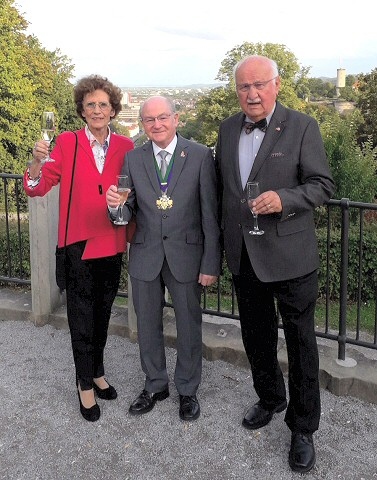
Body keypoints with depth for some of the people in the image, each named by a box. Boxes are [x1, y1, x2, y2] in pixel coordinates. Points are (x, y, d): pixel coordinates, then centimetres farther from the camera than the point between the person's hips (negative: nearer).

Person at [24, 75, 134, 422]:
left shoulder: (125, 146, 3)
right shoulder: (67, 142, -5)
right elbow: (37, 188, -10)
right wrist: (38, 163, -29)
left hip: (113, 244, 3)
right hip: (80, 244, -3)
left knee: (103, 314, 18)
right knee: (82, 318, 8)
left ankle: (97, 371, 37)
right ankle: (86, 383, 25)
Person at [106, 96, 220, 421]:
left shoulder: (200, 155, -7)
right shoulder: (133, 159, 1)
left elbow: (210, 213, -7)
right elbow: (129, 211, 3)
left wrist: (211, 263, -10)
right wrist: (116, 205, -21)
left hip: (186, 254, -2)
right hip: (145, 256, 3)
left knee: (189, 326, 12)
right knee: (148, 325, 16)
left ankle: (188, 390, 33)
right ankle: (155, 385, 38)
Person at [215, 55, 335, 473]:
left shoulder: (302, 127, -10)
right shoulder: (227, 129, 6)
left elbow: (323, 184, -10)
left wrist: (284, 199, -28)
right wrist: (226, 238, 11)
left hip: (289, 254, -5)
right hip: (243, 255, 5)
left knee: (300, 341, 7)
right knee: (255, 335, 20)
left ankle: (303, 427, 24)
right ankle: (269, 399, 43)